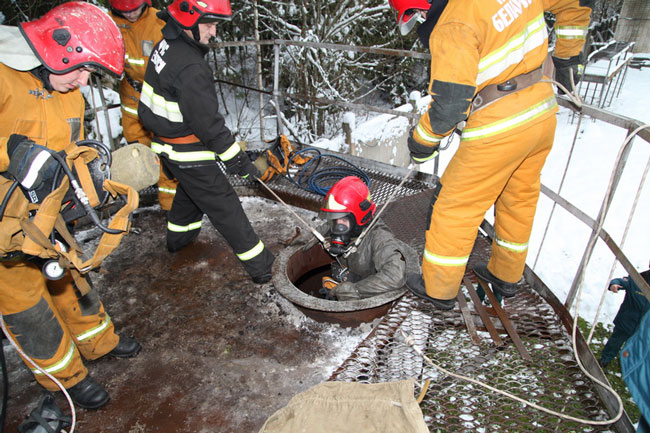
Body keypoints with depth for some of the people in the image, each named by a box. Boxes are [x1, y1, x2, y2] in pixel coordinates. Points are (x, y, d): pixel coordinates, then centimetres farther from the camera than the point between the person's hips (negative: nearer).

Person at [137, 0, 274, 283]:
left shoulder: (165, 46, 3)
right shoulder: (189, 67, -29)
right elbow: (208, 123, -27)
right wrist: (239, 161, -20)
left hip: (165, 143, 9)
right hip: (188, 154, -9)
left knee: (188, 191, 31)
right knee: (225, 207, -2)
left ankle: (177, 238, 52)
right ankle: (260, 267, 8)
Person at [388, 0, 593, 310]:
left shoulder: (454, 26, -18)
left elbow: (449, 104, -23)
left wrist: (421, 140, -6)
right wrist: (567, 57, 27)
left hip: (499, 128, -8)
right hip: (543, 113, 9)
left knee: (457, 207, 6)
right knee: (519, 200, 21)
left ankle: (438, 288, 21)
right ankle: (506, 277, 41)